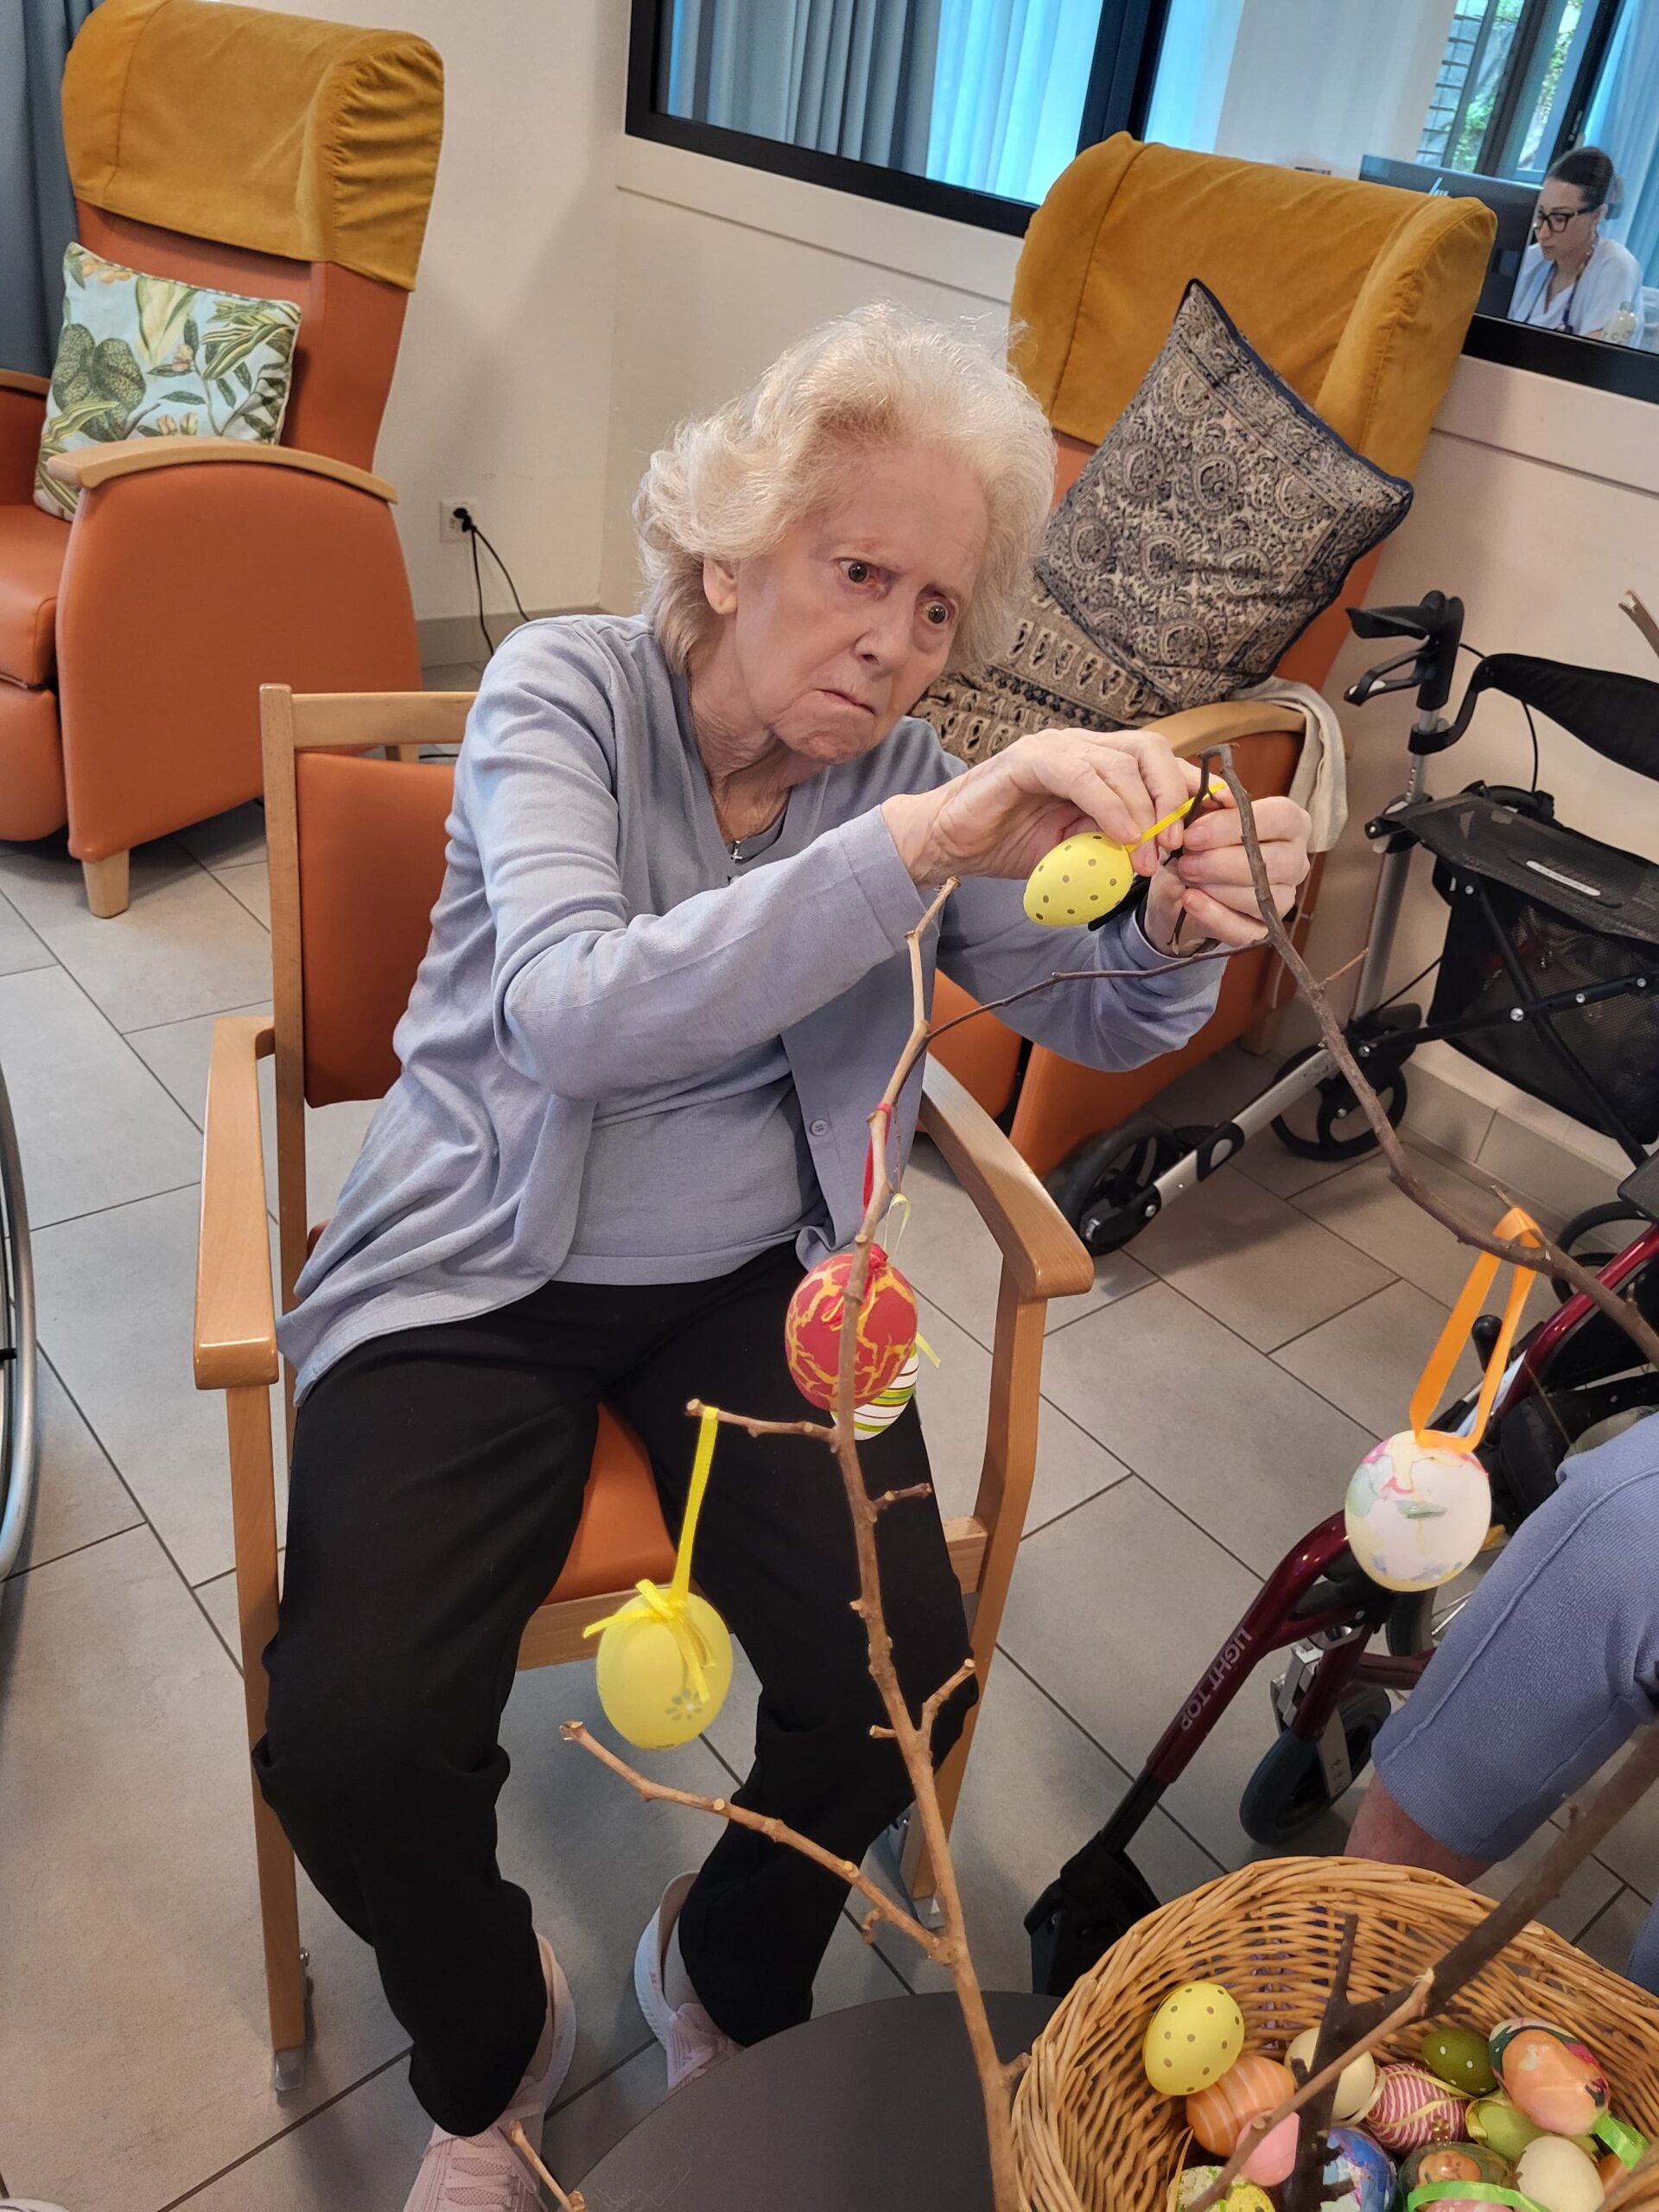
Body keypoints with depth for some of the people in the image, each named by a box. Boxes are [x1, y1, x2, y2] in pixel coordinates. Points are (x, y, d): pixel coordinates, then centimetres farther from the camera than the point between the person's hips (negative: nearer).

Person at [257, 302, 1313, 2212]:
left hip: (756, 1276, 3)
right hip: (481, 1273, -2)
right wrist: (920, 845, -39)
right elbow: (578, 1017, -30)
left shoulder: (905, 767, 0)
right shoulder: (565, 689, -12)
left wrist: (1178, 929, -21)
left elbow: (1093, 1021, 3)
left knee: (902, 1678, -16)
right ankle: (491, 2046, 18)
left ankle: (728, 1975, 21)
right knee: (350, 1740, -19)